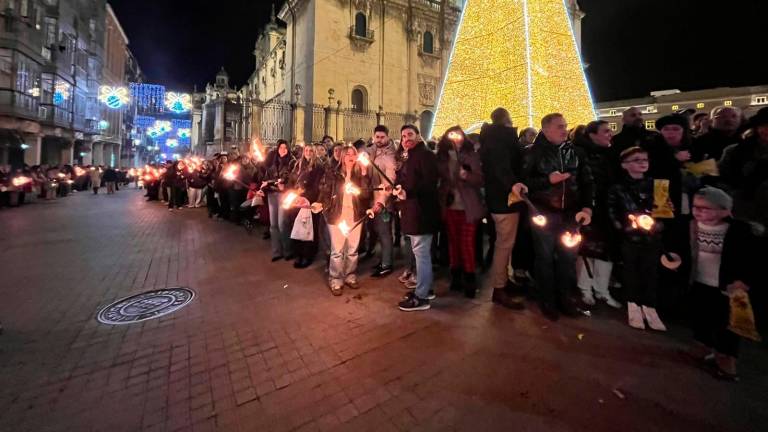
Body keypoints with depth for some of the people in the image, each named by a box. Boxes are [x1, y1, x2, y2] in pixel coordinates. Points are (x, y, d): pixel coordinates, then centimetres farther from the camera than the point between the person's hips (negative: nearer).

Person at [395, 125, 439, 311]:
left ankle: (421, 297, 5)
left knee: (421, 254, -4)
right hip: (413, 210, 10)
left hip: (421, 211, -10)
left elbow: (429, 182, -23)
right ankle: (425, 288, 30)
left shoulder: (425, 155, -11)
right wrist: (399, 189, 11)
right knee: (421, 253, 17)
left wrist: (408, 192, -31)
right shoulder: (410, 157, 20)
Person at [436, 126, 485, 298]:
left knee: (467, 244, -2)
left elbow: (481, 180, -5)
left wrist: (466, 175, -23)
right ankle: (456, 276, 23)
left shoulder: (472, 155, -1)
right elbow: (436, 178, 9)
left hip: (468, 207, -2)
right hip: (449, 206, 3)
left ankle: (470, 280, 11)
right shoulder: (442, 157, 4)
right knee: (453, 242, 10)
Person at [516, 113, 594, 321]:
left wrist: (587, 207, -7)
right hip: (544, 214, -4)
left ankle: (564, 296, 28)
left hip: (570, 214, 4)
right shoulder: (535, 152, -3)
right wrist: (548, 180, -18)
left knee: (568, 257, 11)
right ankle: (547, 300, 21)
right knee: (545, 257, 6)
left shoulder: (576, 152, 7)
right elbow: (525, 180, -9)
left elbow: (587, 181, 5)